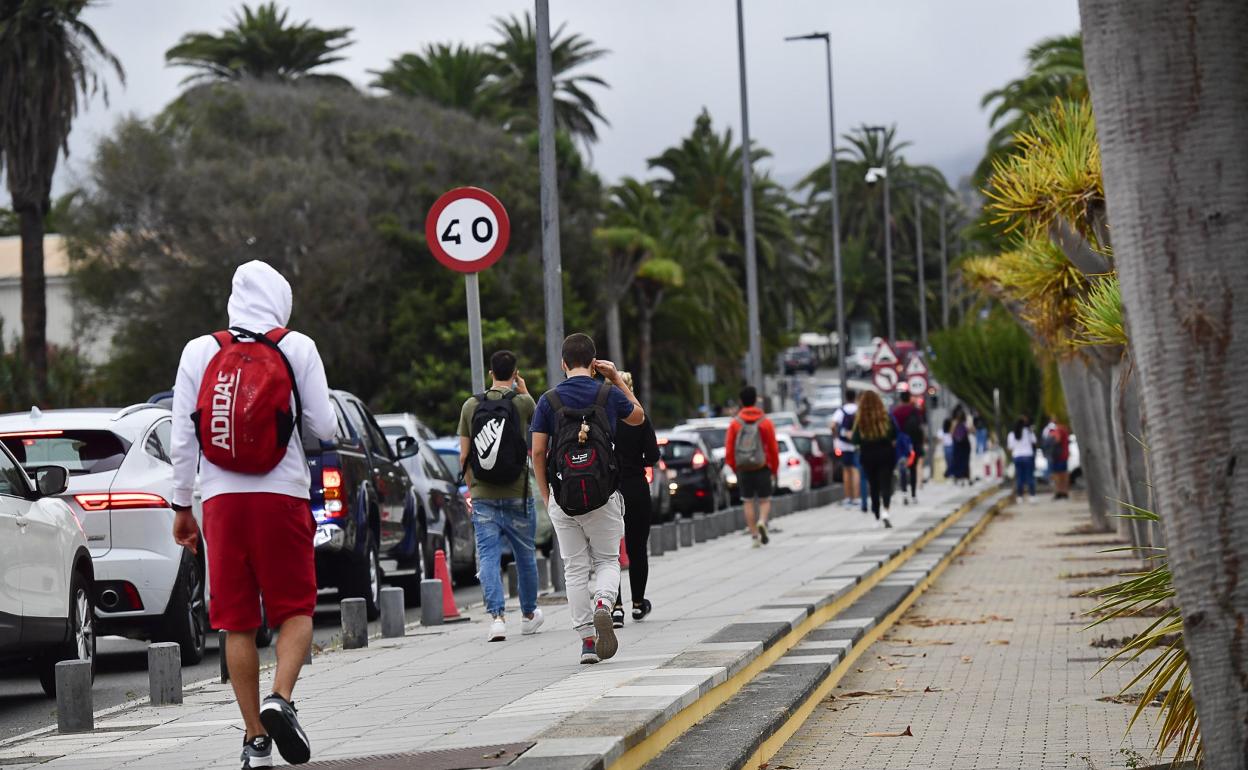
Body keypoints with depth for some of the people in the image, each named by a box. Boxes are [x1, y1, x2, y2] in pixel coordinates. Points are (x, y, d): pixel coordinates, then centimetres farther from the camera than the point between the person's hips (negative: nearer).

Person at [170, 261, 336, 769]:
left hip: (221, 499, 2)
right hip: (282, 496, -2)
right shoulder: (297, 348, 0)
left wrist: (181, 505, 11)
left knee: (237, 621, 6)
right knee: (296, 609, 8)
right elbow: (323, 428, -1)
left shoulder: (199, 352, 5)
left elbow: (183, 438, 4)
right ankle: (280, 698, -16)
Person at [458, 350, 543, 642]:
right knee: (525, 555, 16)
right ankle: (528, 615, 31)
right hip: (518, 495, -1)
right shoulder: (522, 402, -5)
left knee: (488, 556, -2)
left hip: (483, 497, 1)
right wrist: (525, 391, 27)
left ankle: (497, 616, -18)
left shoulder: (470, 406, 1)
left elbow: (464, 455, 2)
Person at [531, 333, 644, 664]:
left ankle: (587, 640, 5)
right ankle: (603, 604, -18)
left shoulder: (549, 400, 0)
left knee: (575, 568, 8)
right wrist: (617, 378, 21)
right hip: (604, 496, 0)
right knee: (607, 560, 13)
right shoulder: (609, 394, 0)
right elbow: (638, 416, 21)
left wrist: (546, 496, 9)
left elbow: (538, 452, -1)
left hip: (562, 498, 0)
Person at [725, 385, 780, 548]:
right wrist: (774, 470, 6)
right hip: (762, 468, -1)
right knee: (765, 500, 8)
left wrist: (734, 468, 9)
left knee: (748, 502, 10)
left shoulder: (735, 424, -2)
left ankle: (754, 535, 6)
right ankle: (762, 521, -20)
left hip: (743, 469, 1)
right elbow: (773, 449, -3)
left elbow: (729, 449, -2)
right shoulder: (765, 422, -4)